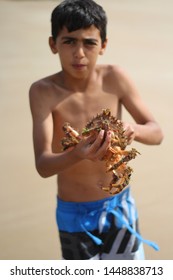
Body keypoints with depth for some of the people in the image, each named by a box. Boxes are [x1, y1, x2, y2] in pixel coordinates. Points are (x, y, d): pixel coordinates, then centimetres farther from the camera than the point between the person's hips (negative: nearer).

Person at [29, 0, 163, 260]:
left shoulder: (115, 78, -13)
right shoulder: (43, 91, -20)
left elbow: (157, 133, -8)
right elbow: (43, 165, -27)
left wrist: (134, 130, -32)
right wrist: (78, 155, -49)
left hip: (121, 205, 2)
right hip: (75, 214, -2)